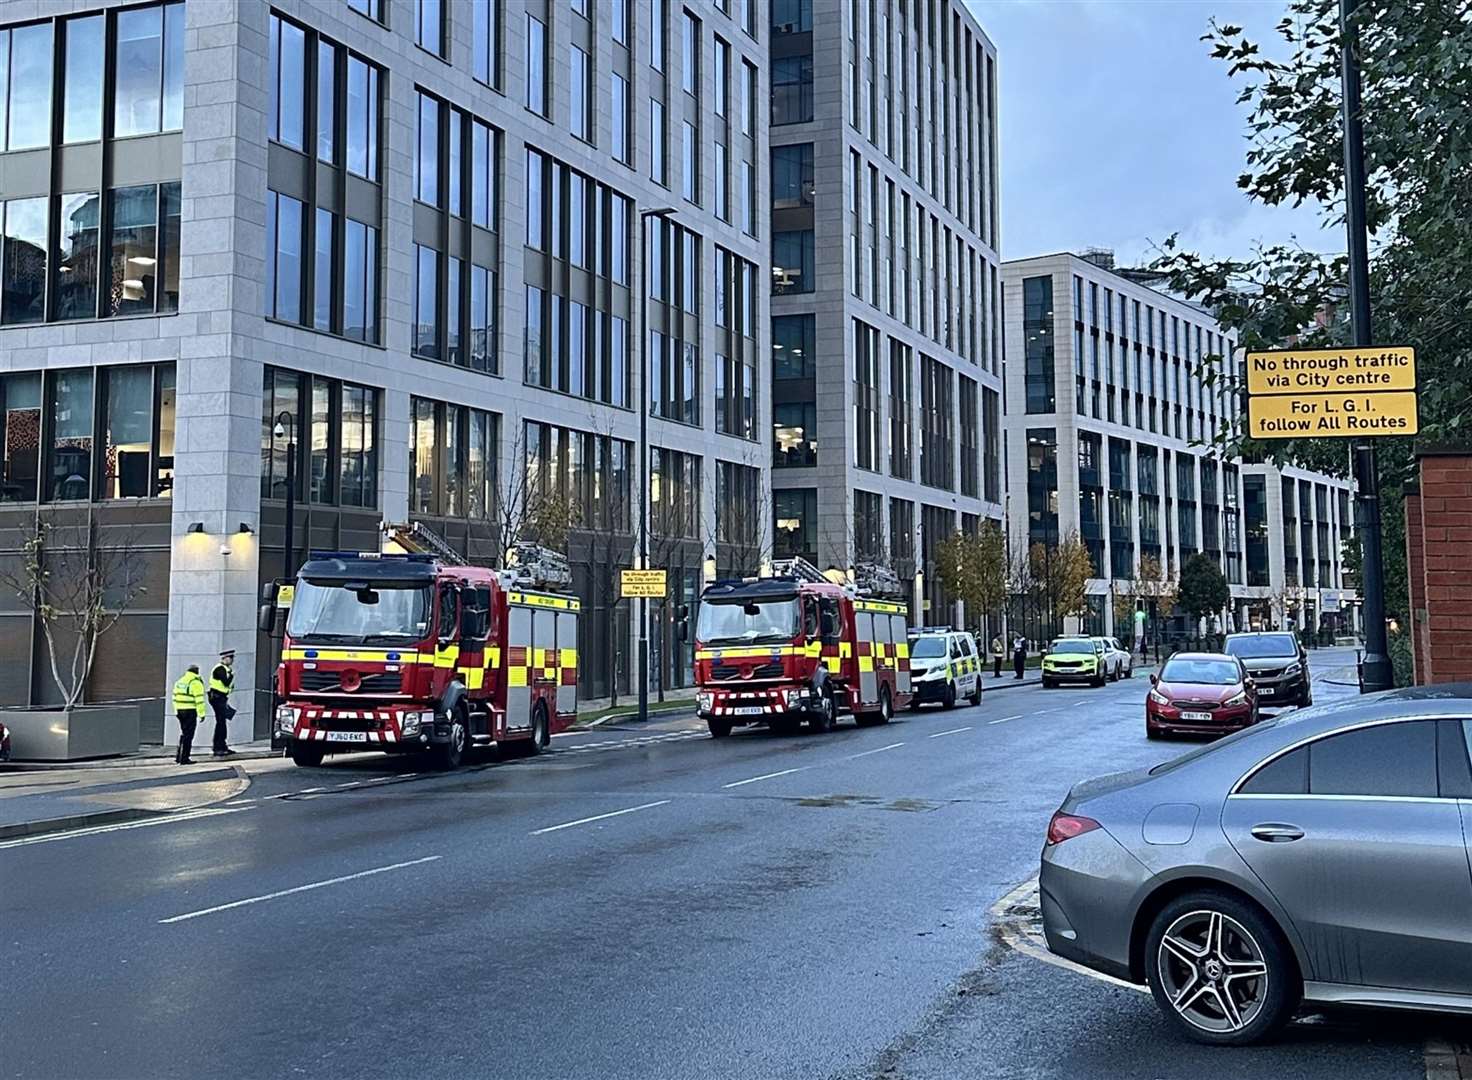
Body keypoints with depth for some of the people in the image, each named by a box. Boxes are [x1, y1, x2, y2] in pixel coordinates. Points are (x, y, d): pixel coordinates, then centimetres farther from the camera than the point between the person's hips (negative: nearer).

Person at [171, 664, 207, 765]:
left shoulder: (180, 681, 15)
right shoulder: (196, 682, -10)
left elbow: (175, 697, 18)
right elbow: (199, 699, -15)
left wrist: (176, 711, 22)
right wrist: (201, 714, -13)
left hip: (180, 710, 8)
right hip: (190, 711, -8)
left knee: (184, 733, 18)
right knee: (188, 735, -3)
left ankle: (179, 757, 19)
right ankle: (184, 759, -2)